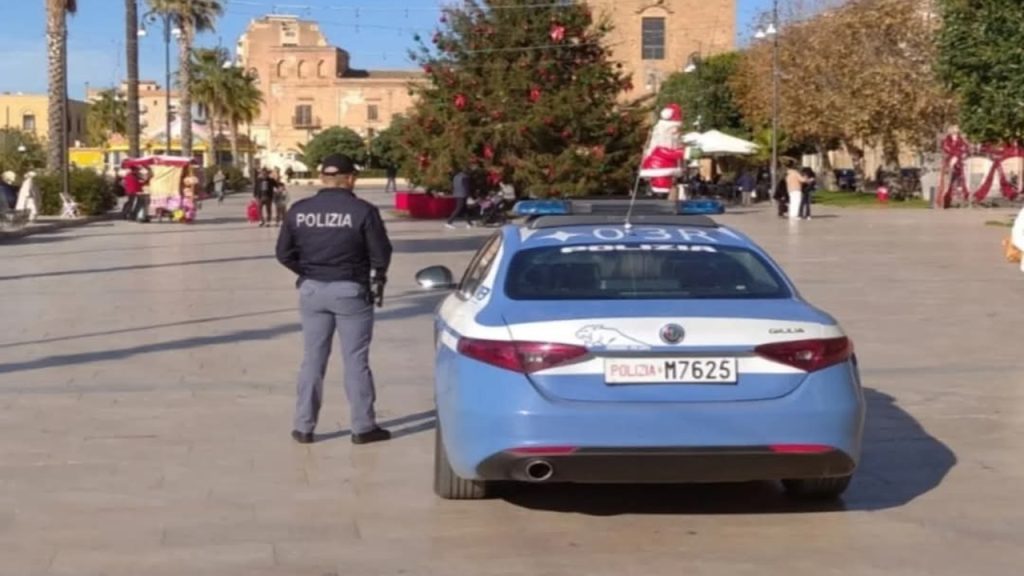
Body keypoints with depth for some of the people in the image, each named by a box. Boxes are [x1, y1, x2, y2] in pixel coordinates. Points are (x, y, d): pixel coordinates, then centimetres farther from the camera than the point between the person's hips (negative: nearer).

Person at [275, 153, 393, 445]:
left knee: (312, 359, 12)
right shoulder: (363, 211, -12)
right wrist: (379, 274, 12)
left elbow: (284, 253, 2)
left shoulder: (299, 210, -2)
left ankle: (304, 426, 15)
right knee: (355, 360, 6)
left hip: (312, 290, 3)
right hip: (350, 290, -3)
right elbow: (381, 253, -9)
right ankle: (363, 426, 12)